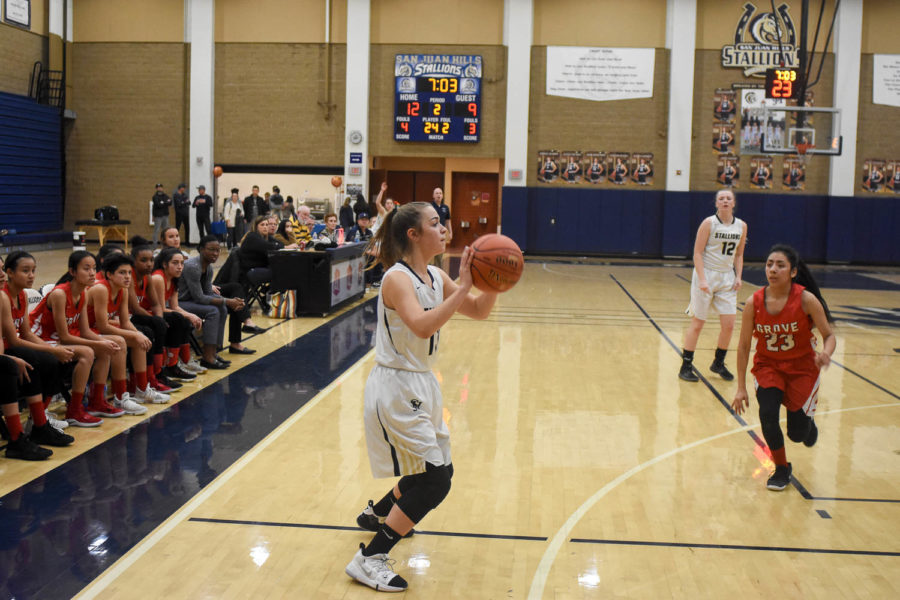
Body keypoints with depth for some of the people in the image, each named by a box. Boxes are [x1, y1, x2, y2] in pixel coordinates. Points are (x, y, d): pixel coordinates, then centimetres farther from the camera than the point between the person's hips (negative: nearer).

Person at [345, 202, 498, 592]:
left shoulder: (436, 278, 6)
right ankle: (369, 561, 1)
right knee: (435, 480, -9)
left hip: (421, 384, 9)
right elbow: (423, 325, -36)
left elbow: (479, 312, 9)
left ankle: (376, 513, 46)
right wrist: (463, 287, -33)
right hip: (396, 388, -9)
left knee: (437, 471, 20)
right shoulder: (397, 278, -19)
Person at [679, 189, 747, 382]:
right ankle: (686, 366, 7)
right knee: (697, 323, -1)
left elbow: (739, 255, 15)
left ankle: (718, 363, 21)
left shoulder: (741, 226, 5)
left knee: (729, 325, 1)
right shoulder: (709, 223, -9)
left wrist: (738, 277, 2)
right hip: (706, 274, -5)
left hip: (727, 277, 5)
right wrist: (702, 279, -19)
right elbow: (697, 252, -11)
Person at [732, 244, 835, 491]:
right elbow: (743, 346, -6)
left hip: (802, 367, -1)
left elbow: (829, 335, -12)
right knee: (767, 413, -21)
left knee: (797, 433, -2)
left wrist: (826, 354, -36)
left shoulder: (806, 299, -20)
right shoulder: (754, 302, -15)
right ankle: (781, 469, 5)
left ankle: (808, 423, 39)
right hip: (767, 366, 1)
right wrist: (741, 387, -6)